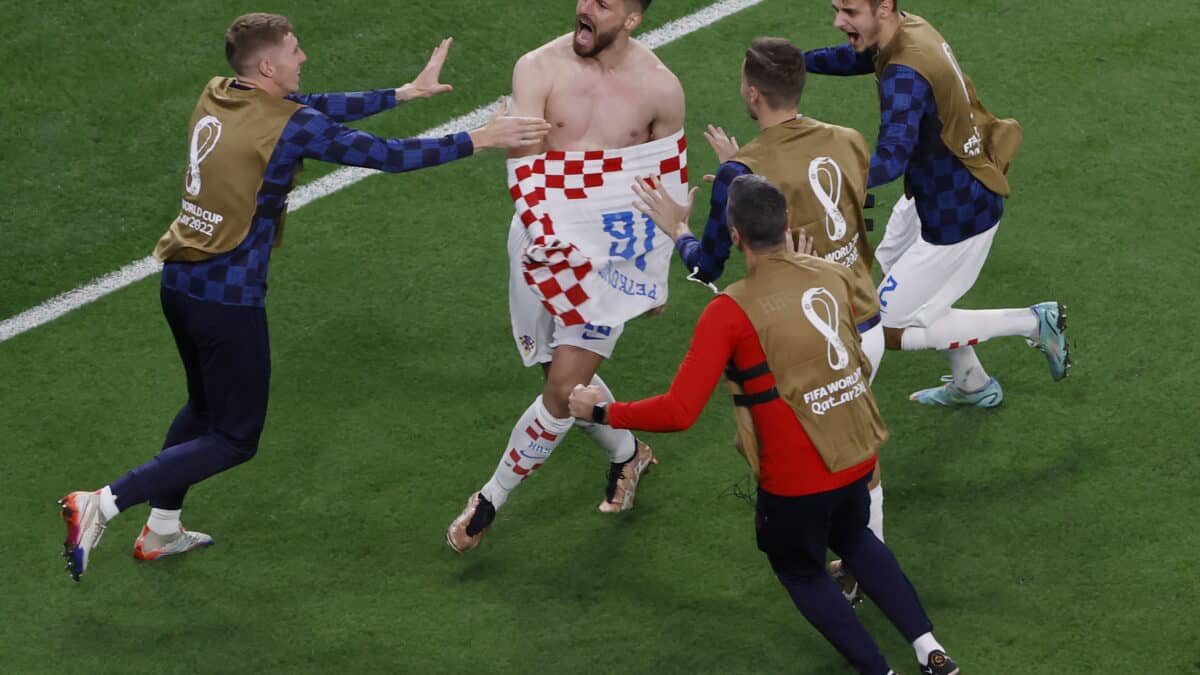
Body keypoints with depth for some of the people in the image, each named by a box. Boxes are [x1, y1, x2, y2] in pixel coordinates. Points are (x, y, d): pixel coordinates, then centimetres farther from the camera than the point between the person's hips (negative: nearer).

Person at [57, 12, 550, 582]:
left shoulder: (216, 97, 5)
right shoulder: (290, 126, -17)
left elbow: (317, 107, 15)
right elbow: (386, 155, -13)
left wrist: (407, 91, 19)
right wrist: (479, 140, -4)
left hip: (179, 280, 8)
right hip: (228, 298, -8)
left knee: (204, 407, 28)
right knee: (234, 440, 5)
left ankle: (161, 531, 35)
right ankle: (102, 504, -5)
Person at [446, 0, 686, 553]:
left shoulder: (661, 89, -7)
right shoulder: (538, 69, -10)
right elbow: (524, 170, -17)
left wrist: (657, 271, 12)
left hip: (611, 252, -2)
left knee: (565, 389, -8)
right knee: (569, 378, 15)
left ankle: (491, 499, 10)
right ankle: (627, 455, 44)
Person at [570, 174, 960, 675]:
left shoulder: (731, 311, -21)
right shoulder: (834, 276, -5)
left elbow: (678, 412, -22)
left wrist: (601, 412, -8)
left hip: (797, 477, -5)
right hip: (858, 455, 5)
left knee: (801, 571, 24)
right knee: (854, 539, 34)